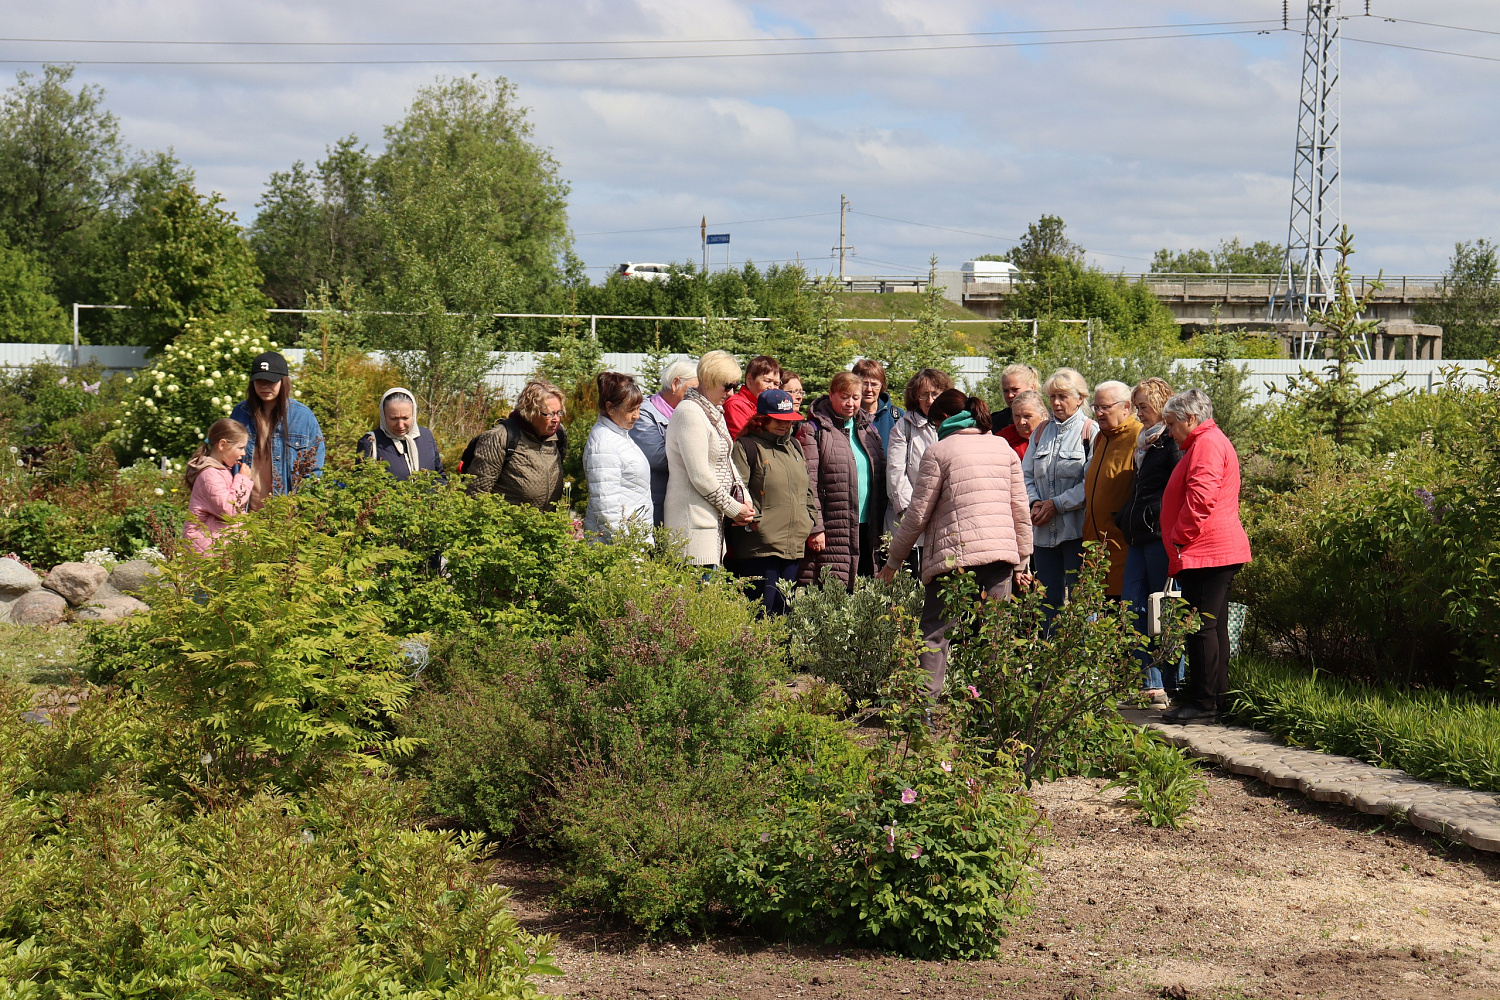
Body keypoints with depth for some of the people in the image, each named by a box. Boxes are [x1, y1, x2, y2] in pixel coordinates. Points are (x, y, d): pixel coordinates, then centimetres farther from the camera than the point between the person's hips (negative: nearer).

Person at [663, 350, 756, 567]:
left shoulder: (715, 412, 17)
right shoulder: (690, 413, -14)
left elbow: (727, 462, 20)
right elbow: (700, 476, -17)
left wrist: (743, 500, 5)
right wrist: (733, 508, -9)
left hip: (713, 518, 9)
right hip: (693, 521, -9)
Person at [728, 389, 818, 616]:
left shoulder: (795, 446, 18)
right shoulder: (746, 446, -5)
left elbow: (808, 490, 23)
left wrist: (815, 526, 15)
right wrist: (752, 520, -19)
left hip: (794, 545, 7)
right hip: (759, 546, -7)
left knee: (783, 610, 10)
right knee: (761, 611, -9)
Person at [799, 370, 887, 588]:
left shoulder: (868, 429, 16)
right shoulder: (814, 430, -3)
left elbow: (880, 479, 19)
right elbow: (808, 484, -9)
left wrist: (879, 526, 13)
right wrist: (814, 527, -15)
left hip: (866, 527, 6)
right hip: (832, 530, -6)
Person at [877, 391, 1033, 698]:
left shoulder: (939, 451, 0)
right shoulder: (1004, 448, 15)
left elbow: (918, 514, 1)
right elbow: (1021, 510, 14)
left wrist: (893, 560, 11)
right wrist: (1021, 560, 21)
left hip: (956, 554, -5)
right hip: (1001, 552, 5)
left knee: (935, 633, -3)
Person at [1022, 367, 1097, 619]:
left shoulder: (1090, 432, -4)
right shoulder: (1041, 432, 16)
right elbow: (1026, 475, 14)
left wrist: (1057, 504, -15)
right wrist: (1034, 502, -5)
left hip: (1077, 530, -6)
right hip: (1044, 532, 6)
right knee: (1049, 599, 9)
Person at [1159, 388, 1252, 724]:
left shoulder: (1207, 444, -11)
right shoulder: (1209, 442, 24)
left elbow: (1201, 496, -23)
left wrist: (1180, 539, -16)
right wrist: (1181, 544, 22)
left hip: (1204, 553, -11)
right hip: (1219, 552, 11)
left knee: (1202, 627, -9)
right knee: (1214, 627, 12)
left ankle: (1203, 702, -9)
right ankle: (1218, 697, 16)